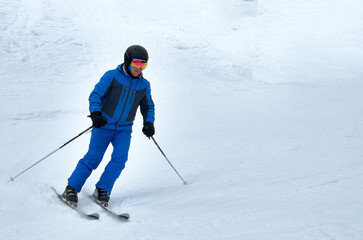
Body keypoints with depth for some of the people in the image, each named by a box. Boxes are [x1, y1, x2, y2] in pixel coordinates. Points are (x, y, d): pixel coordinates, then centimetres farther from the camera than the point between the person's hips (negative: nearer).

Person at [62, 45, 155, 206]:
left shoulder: (144, 85, 6)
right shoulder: (112, 76, -6)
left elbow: (148, 107, 18)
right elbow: (96, 95, -10)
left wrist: (149, 122, 1)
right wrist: (95, 113, -26)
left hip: (124, 129, 4)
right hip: (104, 125, -3)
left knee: (120, 158, -15)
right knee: (93, 157, -9)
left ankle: (102, 190, -3)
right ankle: (71, 189, 3)